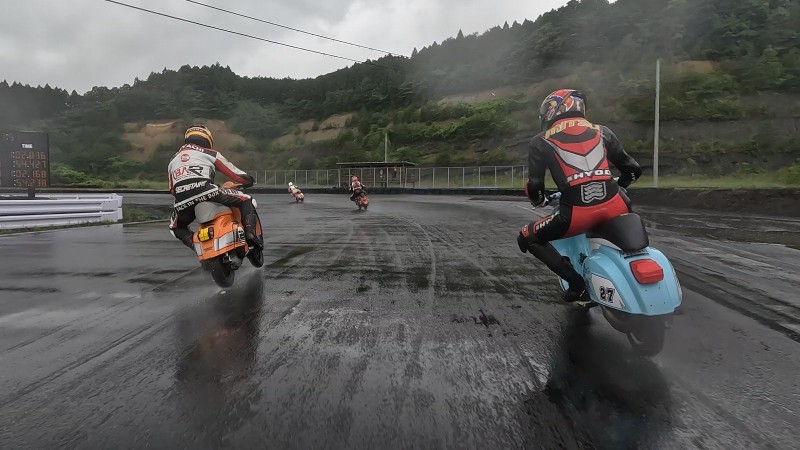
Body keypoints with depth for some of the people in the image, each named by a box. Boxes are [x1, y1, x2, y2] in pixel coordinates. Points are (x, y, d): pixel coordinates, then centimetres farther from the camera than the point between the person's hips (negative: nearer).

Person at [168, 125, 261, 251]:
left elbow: (172, 189, 32)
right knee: (245, 200, 11)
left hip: (182, 201, 4)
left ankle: (196, 244, 8)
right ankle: (251, 233, -8)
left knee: (176, 227, 33)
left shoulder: (173, 159, 32)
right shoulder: (211, 153, 18)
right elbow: (237, 175, 16)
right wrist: (249, 180, 36)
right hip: (206, 192, -4)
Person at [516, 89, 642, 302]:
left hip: (577, 215, -4)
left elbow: (534, 186, 3)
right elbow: (633, 170, 23)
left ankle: (576, 282, 10)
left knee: (527, 238, 20)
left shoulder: (541, 142, 9)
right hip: (615, 206, 4)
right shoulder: (602, 132, 18)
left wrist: (541, 201, 26)